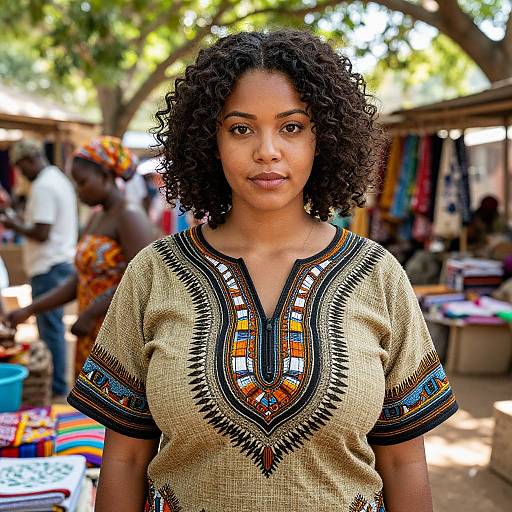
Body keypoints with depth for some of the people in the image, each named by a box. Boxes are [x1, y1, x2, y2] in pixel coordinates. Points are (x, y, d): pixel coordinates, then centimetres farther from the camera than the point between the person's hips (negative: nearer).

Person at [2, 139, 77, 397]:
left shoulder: (43, 187, -16)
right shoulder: (60, 179, 15)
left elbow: (42, 233, -20)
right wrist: (23, 222, 17)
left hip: (48, 268, -10)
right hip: (63, 262, 10)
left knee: (50, 329, -3)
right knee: (54, 327, 15)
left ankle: (57, 388, 4)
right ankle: (58, 382, 23)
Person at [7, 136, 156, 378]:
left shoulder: (129, 216, -12)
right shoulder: (96, 219, 15)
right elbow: (80, 280, 16)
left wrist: (90, 313, -19)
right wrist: (29, 310, 10)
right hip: (94, 340, 9)